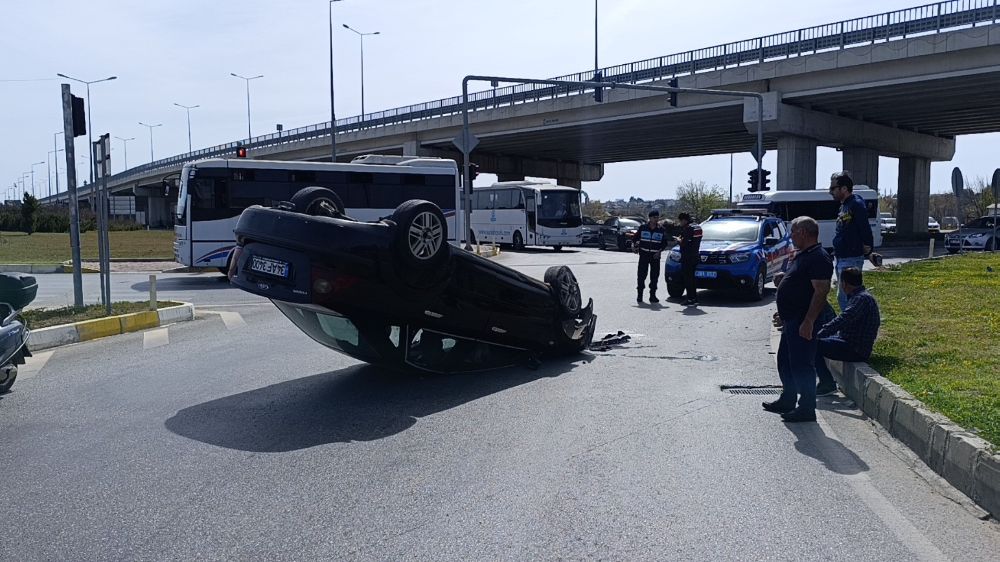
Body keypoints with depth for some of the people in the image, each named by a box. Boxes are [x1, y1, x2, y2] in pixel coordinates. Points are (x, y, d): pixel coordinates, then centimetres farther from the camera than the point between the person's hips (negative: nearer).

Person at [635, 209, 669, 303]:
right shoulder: (642, 228, 2)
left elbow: (664, 243, 7)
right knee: (641, 275, -2)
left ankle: (652, 295, 8)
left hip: (655, 256, 1)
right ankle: (639, 295, 5)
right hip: (644, 255, -1)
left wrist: (659, 251, -7)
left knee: (654, 276, 1)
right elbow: (636, 238, 14)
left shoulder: (661, 230, 3)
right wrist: (636, 247, 1)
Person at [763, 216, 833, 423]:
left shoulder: (818, 258, -17)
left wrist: (808, 322, -27)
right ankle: (787, 400, 30)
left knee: (802, 365, -5)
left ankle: (807, 409, 3)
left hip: (803, 322, -11)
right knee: (785, 362, 18)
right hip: (791, 320, 11)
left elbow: (821, 291, -24)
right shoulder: (800, 255, 16)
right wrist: (783, 279, 13)